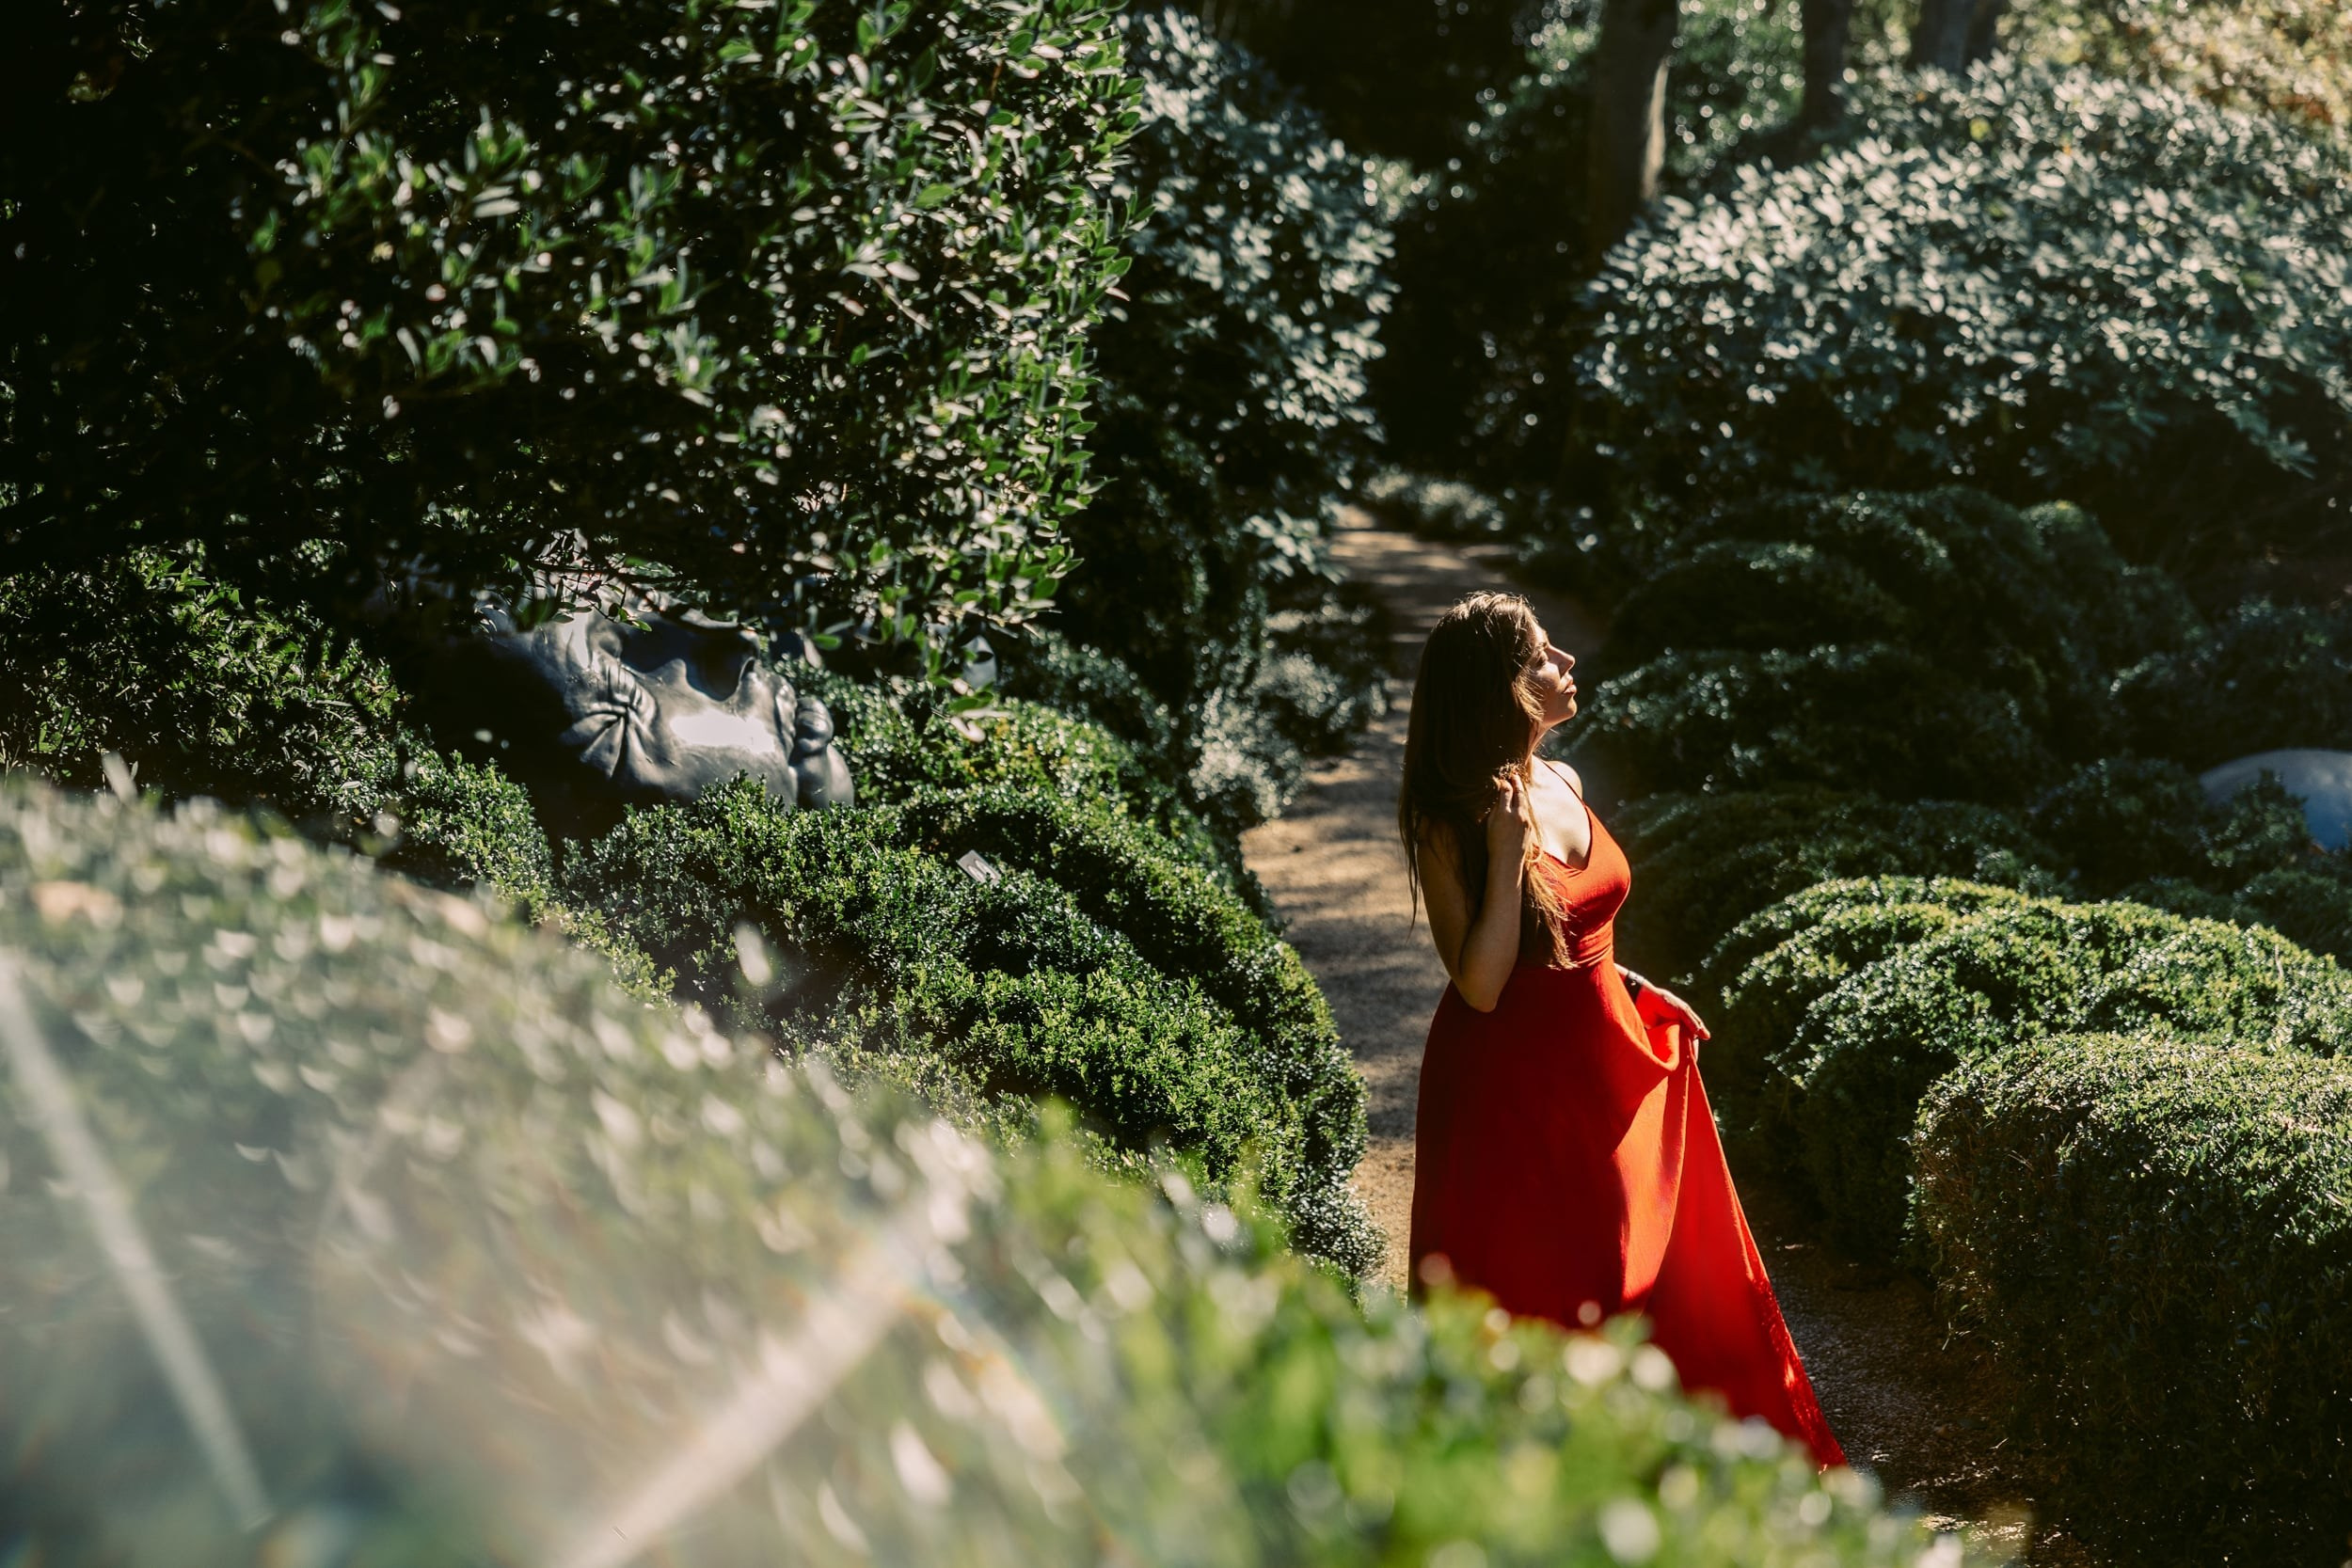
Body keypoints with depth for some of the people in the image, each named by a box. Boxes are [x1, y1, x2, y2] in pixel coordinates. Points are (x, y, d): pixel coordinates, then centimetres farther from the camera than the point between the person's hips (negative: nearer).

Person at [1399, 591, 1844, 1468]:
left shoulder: (1562, 785, 4)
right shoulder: (1451, 826, -18)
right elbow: (1481, 983, -24)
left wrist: (1628, 989, 6)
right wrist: (1508, 851, -28)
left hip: (1602, 1062, 8)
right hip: (1512, 1079, -7)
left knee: (1656, 1278, 16)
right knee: (1539, 1300, 3)